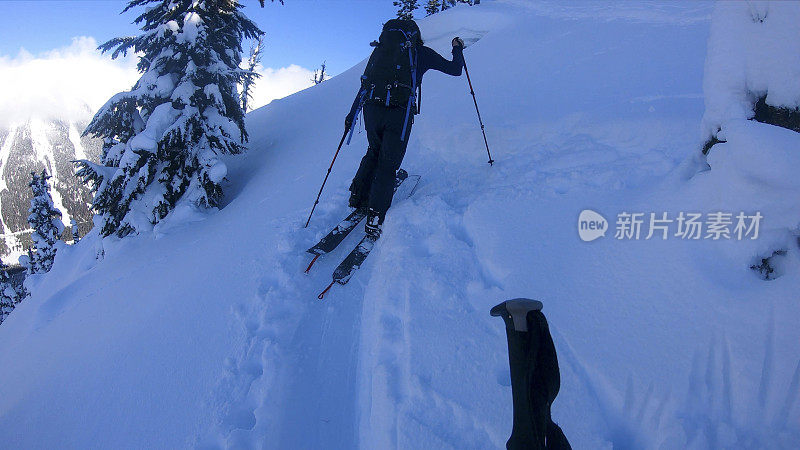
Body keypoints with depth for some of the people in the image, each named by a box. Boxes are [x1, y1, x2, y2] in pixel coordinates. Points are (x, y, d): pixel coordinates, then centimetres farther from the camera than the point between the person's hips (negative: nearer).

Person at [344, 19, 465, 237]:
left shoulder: (380, 49, 21)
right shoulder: (421, 51, 13)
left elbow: (365, 83, 20)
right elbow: (455, 70, 18)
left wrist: (352, 114, 26)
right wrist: (458, 48, 39)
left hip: (371, 110, 4)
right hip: (399, 113, -4)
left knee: (374, 151, 28)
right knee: (388, 164, 4)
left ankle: (358, 196, 25)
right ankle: (375, 217, -3)